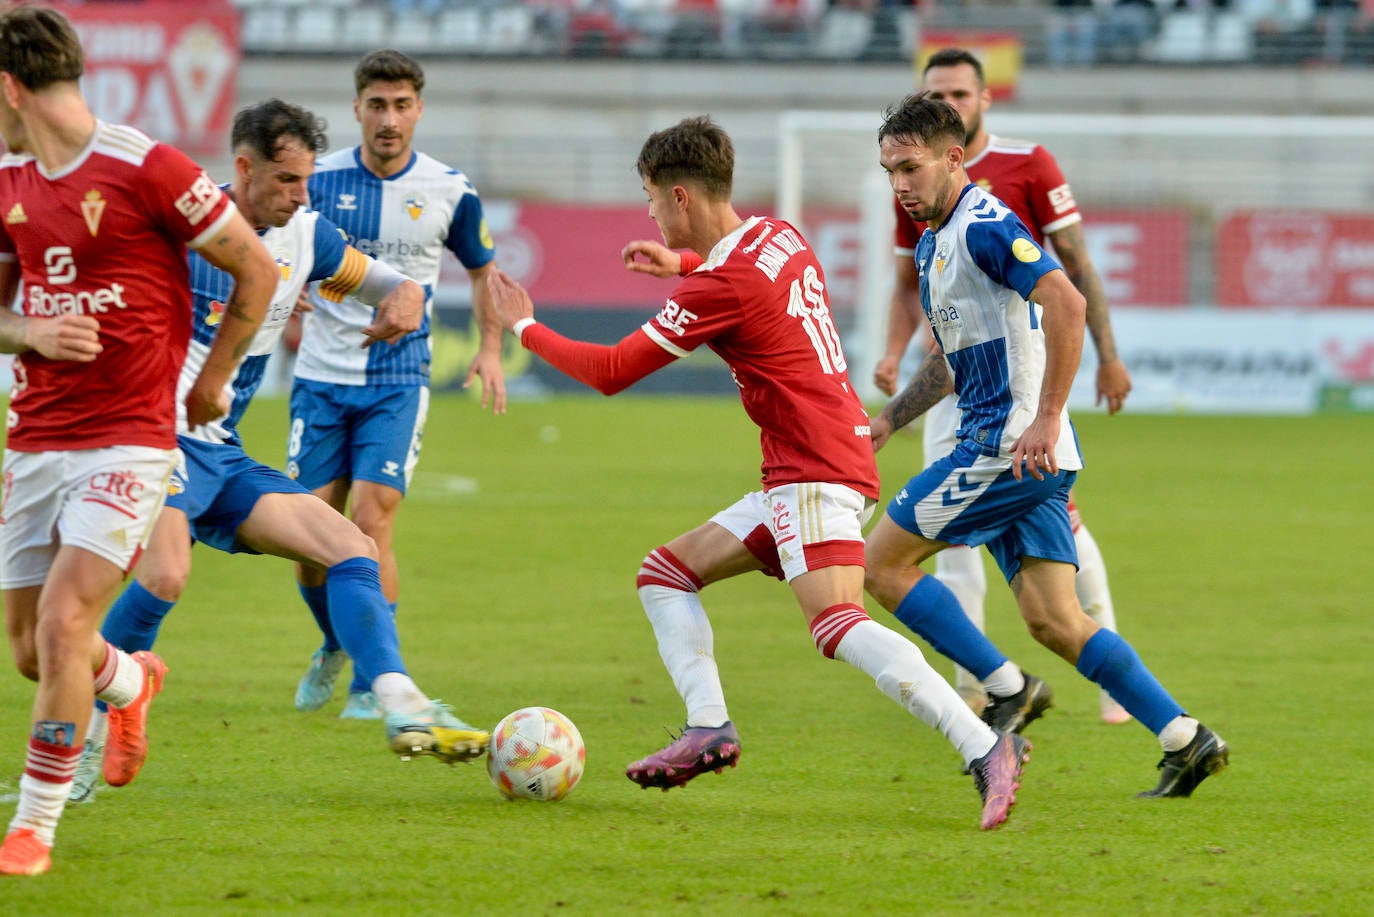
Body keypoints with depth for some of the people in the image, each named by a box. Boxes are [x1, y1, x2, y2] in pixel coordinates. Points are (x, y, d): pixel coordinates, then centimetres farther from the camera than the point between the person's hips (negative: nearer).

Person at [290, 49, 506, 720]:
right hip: (321, 378, 1)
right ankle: (334, 646, 30)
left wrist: (491, 348, 3)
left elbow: (482, 267, 15)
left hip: (397, 380, -1)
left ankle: (373, 683, -3)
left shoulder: (449, 191, -2)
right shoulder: (320, 180, -3)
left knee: (372, 519, -15)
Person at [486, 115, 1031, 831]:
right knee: (664, 572, 15)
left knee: (837, 625, -25)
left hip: (814, 473, -10)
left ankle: (985, 749, -34)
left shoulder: (720, 285, -15)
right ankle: (708, 728, 1)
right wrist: (684, 264, 35)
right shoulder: (780, 236, 12)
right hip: (801, 475, 10)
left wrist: (524, 328, 5)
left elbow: (610, 372, -9)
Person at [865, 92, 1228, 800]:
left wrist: (1046, 419, -28)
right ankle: (1184, 740, 3)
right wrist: (886, 422, 23)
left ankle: (1005, 688, -1)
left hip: (1012, 447, -10)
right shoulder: (933, 243, 19)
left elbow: (1066, 303, -26)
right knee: (1054, 621, 5)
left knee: (881, 561, -4)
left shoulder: (985, 226, -13)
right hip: (1013, 455, 10)